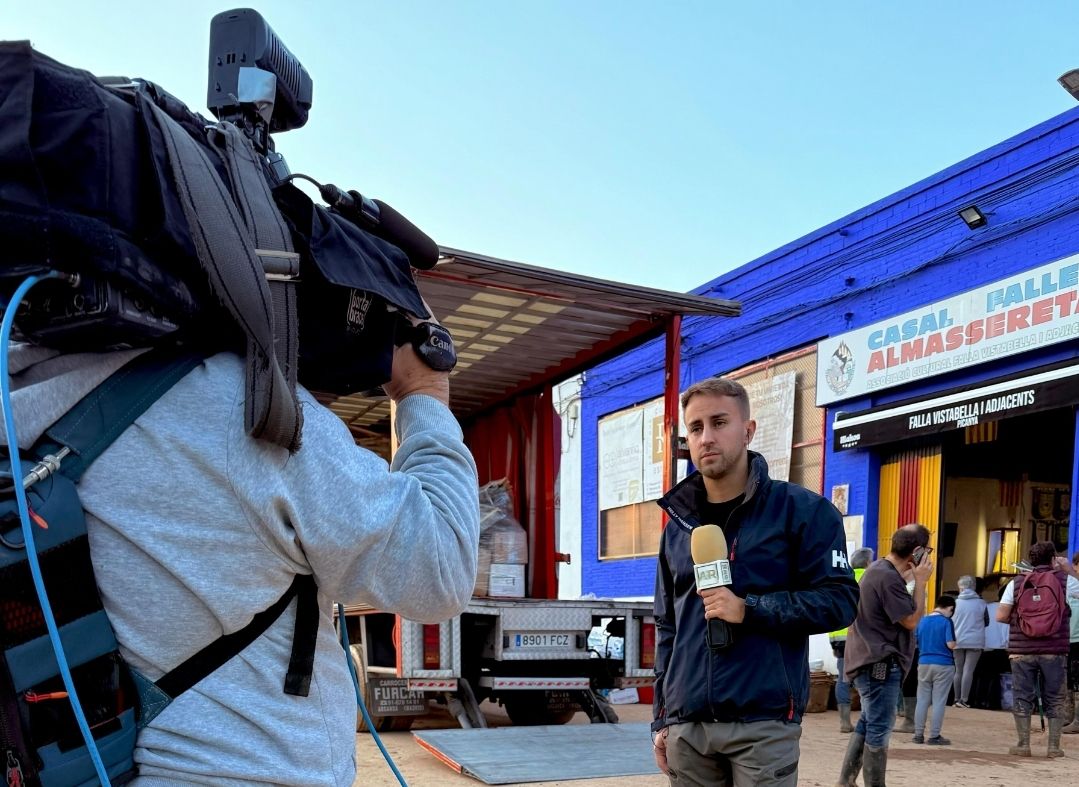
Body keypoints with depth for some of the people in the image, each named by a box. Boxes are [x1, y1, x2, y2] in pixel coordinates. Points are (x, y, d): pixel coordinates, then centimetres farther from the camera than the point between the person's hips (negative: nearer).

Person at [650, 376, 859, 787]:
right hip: (686, 727, 4)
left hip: (763, 724, -4)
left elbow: (839, 599, -6)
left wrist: (748, 610, -16)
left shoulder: (802, 510, -2)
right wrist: (661, 718, 12)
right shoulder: (677, 525, 12)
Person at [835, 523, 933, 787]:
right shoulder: (888, 578, -22)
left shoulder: (880, 570, 12)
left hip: (873, 661, 11)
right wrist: (920, 581, -13)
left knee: (868, 723, 17)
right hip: (879, 663, -11)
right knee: (879, 728, -3)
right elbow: (911, 620, -17)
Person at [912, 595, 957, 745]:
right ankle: (934, 736, 2)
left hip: (924, 663, 5)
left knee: (922, 700, 9)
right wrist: (955, 642, 6)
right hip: (943, 665, -5)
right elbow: (951, 645, -15)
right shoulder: (946, 621, -9)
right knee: (939, 702, 1)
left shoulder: (922, 621, 7)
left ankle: (918, 734, 10)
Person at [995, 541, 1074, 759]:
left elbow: (1001, 616, -3)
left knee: (1022, 698, 8)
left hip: (1022, 651, 0)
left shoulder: (1017, 582, 1)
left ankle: (1023, 745, 8)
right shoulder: (1063, 580, -2)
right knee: (1054, 700, 11)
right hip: (1054, 651, 0)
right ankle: (1054, 746, 11)